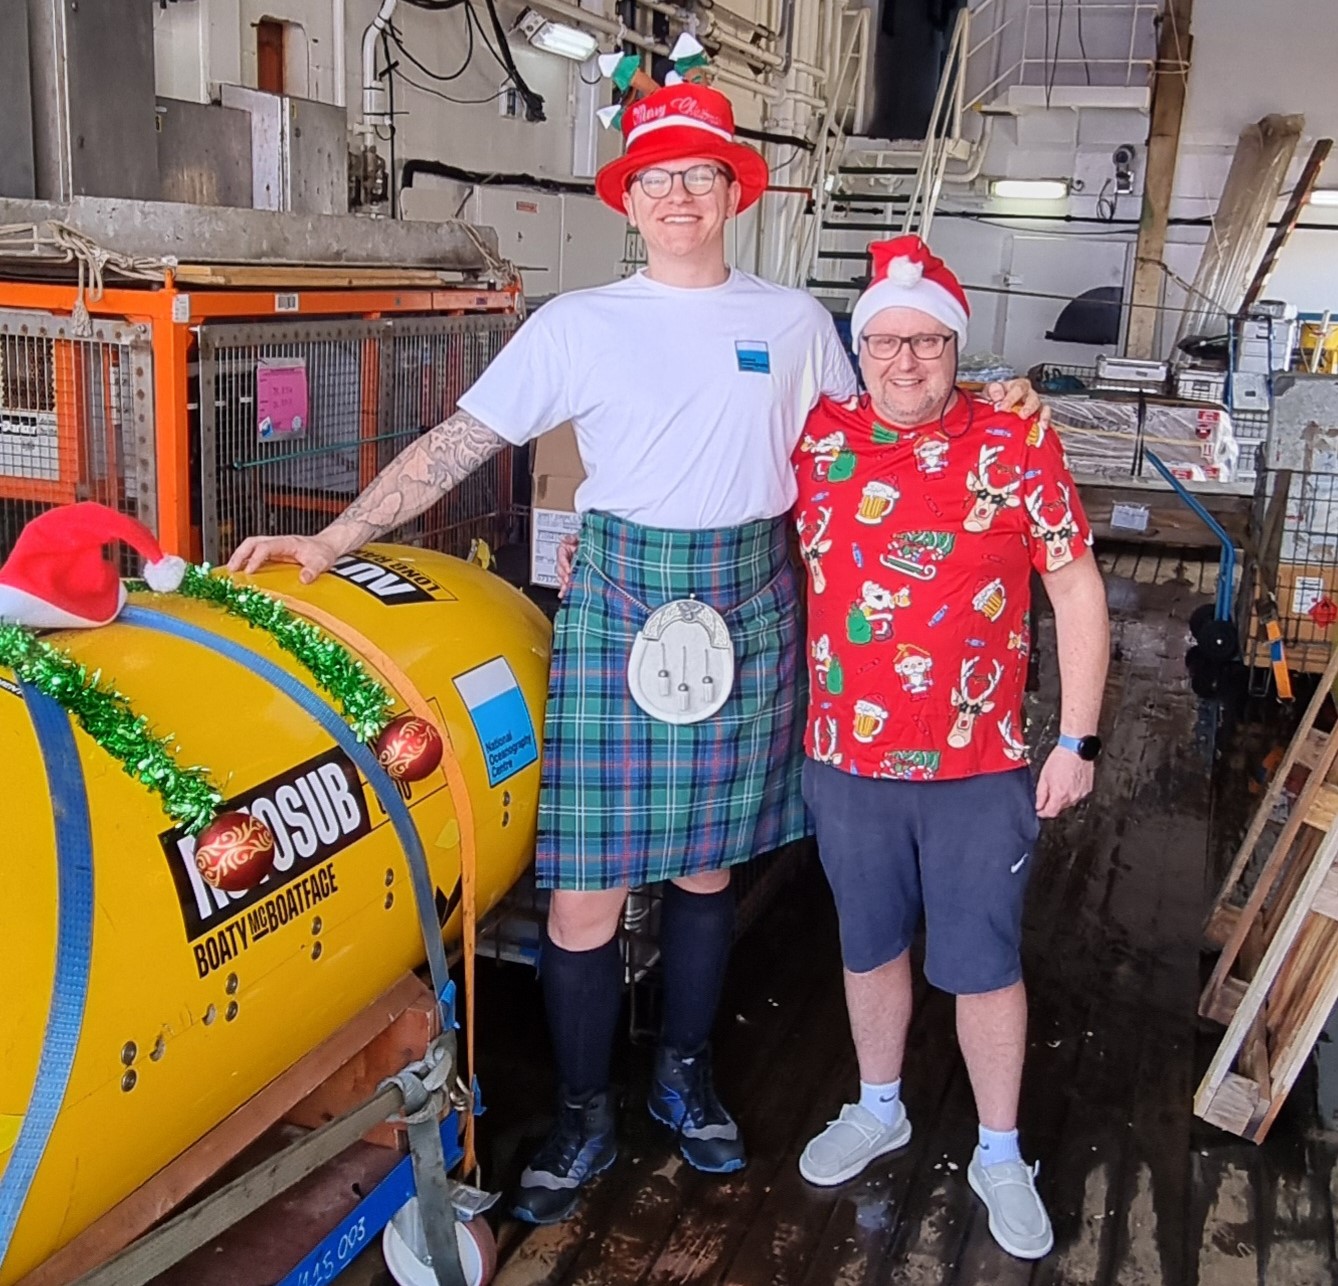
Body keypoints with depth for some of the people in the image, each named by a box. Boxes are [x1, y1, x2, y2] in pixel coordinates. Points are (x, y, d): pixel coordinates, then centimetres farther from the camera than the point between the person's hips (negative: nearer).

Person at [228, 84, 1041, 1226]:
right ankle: (586, 1118, 19)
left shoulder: (797, 321, 8)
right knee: (586, 888, -2)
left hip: (749, 605, 2)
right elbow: (459, 442, -1)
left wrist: (984, 402, 9)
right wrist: (329, 542, -7)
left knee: (707, 865, 13)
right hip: (618, 598, -2)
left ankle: (685, 1075, 34)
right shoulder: (578, 324, 1)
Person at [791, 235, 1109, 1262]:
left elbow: (1078, 591, -4)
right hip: (847, 758, 3)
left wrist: (1077, 741, -6)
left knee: (983, 965, 9)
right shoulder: (818, 439, 1)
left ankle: (1000, 1156, 30)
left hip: (980, 767, -2)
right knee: (870, 945, 19)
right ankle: (878, 1110, 42)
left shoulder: (1015, 445, -7)